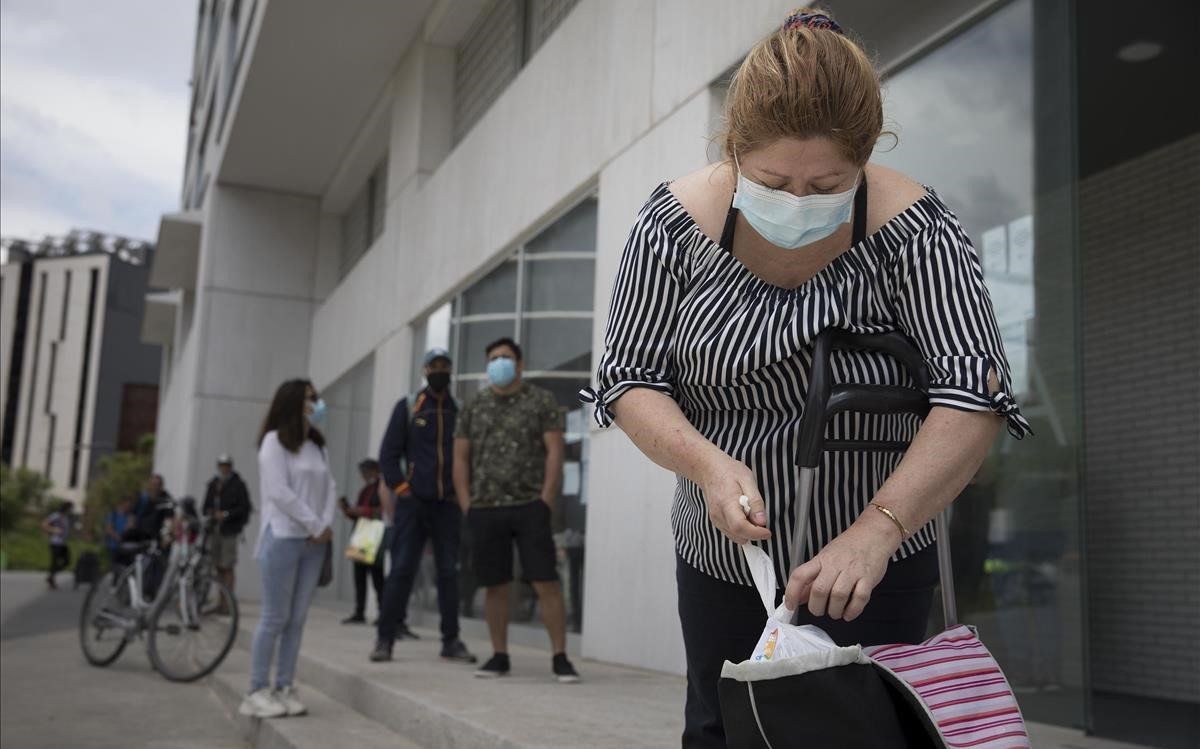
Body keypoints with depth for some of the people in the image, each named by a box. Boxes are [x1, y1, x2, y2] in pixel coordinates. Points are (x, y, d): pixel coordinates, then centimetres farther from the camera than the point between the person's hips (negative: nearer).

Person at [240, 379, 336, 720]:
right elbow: (279, 491, -12)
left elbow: (330, 487, 13)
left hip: (314, 542, 6)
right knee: (275, 618, -5)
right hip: (283, 538, -6)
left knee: (297, 618, 5)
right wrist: (314, 525, -10)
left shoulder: (317, 445, 17)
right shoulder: (275, 440, -3)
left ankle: (285, 688, 10)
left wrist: (326, 524, -4)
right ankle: (258, 692, 2)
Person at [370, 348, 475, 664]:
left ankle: (451, 640, 11)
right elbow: (389, 453, 4)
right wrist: (399, 489, -4)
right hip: (412, 503, -2)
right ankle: (385, 638, 5)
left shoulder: (460, 411, 10)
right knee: (402, 570, -2)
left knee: (449, 572, 5)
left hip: (448, 505, 2)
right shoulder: (407, 407, 6)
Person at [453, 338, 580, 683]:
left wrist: (546, 500, -9)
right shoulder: (474, 407, 13)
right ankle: (499, 656, 17)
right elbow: (460, 457, 12)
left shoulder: (541, 401, 3)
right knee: (495, 586, 7)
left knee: (547, 583, -6)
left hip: (530, 507, -3)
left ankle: (560, 657, -1)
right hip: (485, 511, 3)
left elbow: (554, 452, -2)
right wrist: (467, 505, 3)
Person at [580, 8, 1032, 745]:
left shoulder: (911, 229, -20)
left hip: (870, 570, -2)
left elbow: (972, 394, -24)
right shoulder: (677, 222, -14)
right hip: (719, 560, 3)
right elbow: (629, 379, -9)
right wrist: (704, 460, -28)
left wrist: (876, 530, -36)